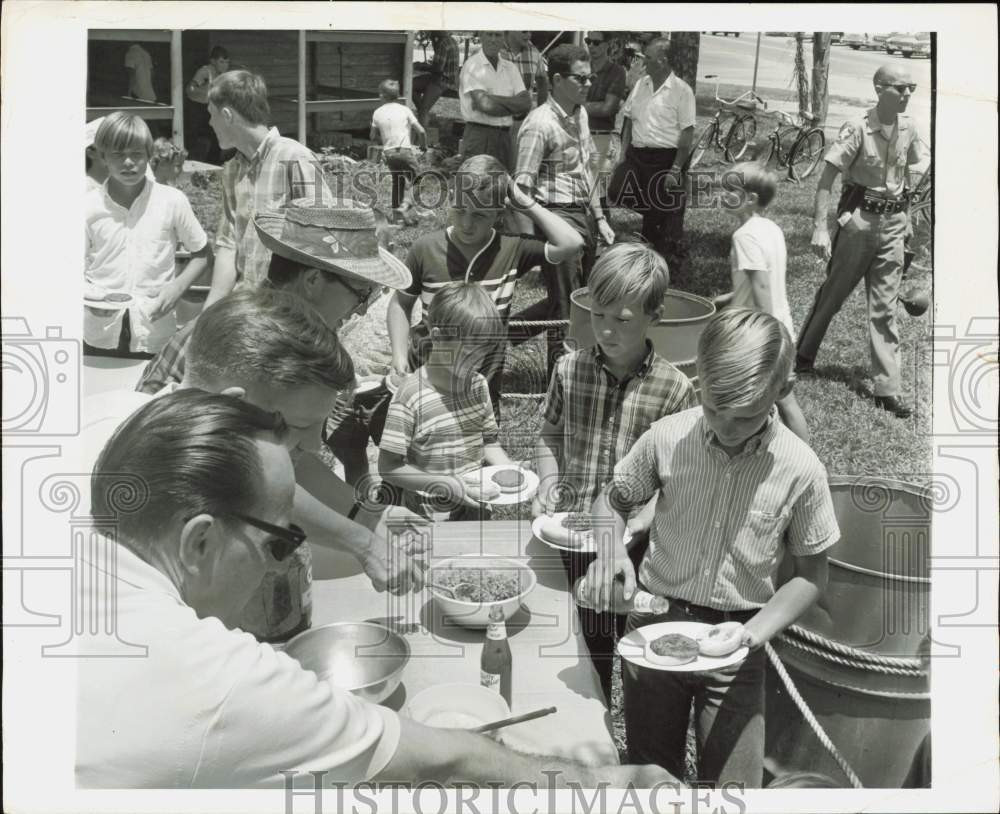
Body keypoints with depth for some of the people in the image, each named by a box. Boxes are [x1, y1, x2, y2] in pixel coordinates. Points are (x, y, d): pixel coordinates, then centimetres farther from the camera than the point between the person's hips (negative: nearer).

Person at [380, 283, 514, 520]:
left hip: (475, 511, 5)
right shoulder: (411, 396, -22)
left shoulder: (478, 385, -2)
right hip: (428, 520, -5)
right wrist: (446, 485, -26)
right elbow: (388, 468, -19)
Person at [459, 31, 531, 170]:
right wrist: (514, 107, -2)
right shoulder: (472, 65, -3)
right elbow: (485, 106, -14)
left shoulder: (510, 68, 14)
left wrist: (493, 98, -9)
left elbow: (526, 103, 2)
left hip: (504, 136, 5)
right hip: (479, 135, -5)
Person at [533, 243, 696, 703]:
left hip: (636, 543, -2)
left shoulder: (673, 388, -11)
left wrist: (646, 519, -19)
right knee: (590, 646, 17)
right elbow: (550, 435, 11)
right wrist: (548, 484, -5)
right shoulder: (569, 370, -3)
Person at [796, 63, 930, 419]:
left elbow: (921, 165, 19)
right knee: (832, 292, 8)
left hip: (893, 221, 4)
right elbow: (827, 178, -14)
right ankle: (803, 355, 31)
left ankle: (888, 389, 5)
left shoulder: (908, 128, 4)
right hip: (858, 218, -4)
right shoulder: (858, 127, -12)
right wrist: (820, 227, -19)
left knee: (885, 307, 4)